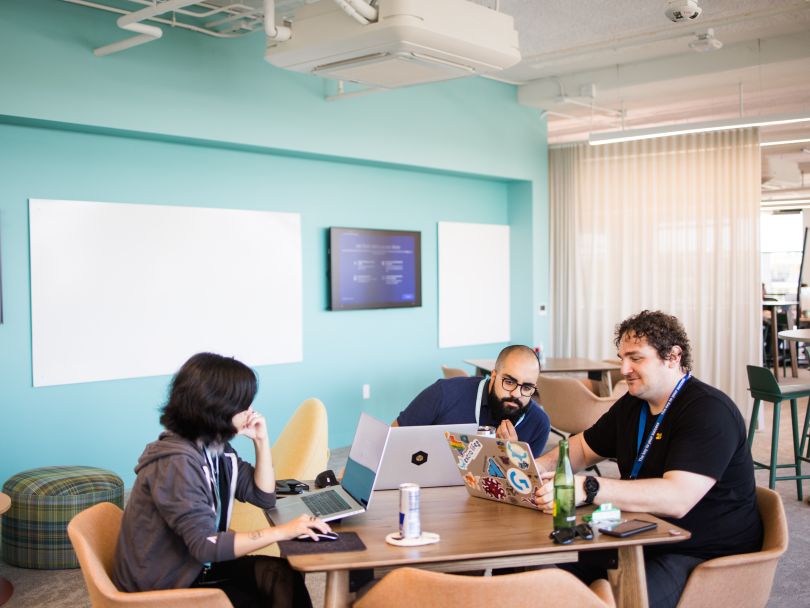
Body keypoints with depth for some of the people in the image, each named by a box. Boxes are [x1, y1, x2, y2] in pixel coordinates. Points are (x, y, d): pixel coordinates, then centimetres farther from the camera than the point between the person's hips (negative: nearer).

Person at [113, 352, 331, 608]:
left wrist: (261, 441, -4)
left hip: (192, 567, 7)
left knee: (284, 573, -9)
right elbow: (206, 545, -32)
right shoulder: (176, 464, -27)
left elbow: (264, 497, 8)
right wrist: (283, 531, -30)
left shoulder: (217, 449, 0)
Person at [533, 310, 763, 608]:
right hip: (643, 541, 8)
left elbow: (677, 498, -30)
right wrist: (538, 467, -1)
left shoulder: (710, 412, -17)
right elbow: (583, 447, 21)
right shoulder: (632, 405, 10)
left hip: (705, 558, -8)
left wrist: (587, 488, -38)